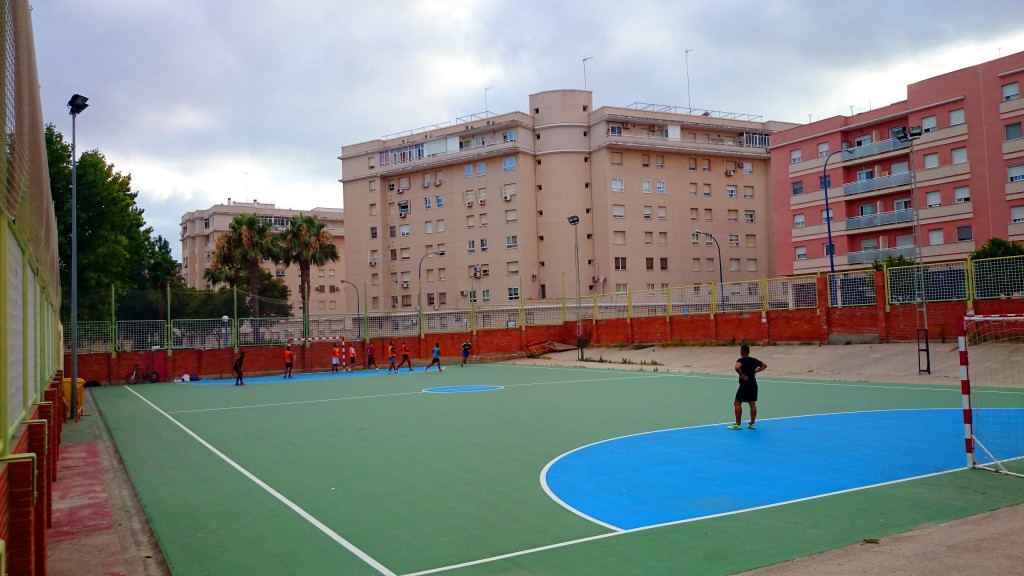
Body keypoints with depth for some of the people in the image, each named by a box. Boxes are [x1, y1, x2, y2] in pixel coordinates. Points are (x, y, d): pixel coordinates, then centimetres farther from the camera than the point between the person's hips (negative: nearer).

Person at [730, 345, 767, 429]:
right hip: (753, 384, 7)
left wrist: (741, 375, -19)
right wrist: (756, 371, 13)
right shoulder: (754, 360, 9)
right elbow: (764, 365, 23)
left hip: (745, 384, -7)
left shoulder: (741, 360, -12)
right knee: (752, 403, 10)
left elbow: (737, 367, -34)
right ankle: (752, 423, 14)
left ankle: (737, 424, 1)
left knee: (737, 403, 0)